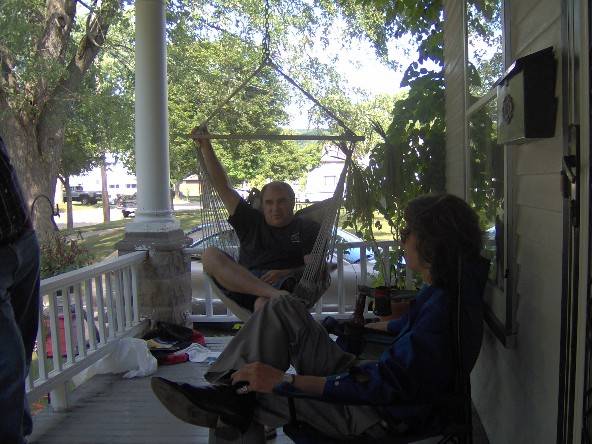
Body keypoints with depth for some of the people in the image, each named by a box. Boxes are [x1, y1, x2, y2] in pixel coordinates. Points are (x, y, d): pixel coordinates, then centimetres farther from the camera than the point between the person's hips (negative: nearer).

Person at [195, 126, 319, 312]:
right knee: (210, 254, -25)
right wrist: (205, 146, 20)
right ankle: (275, 295, -40)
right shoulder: (251, 221, 27)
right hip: (241, 287, 4)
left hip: (284, 286, -3)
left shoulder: (307, 228, 19)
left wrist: (287, 274, -12)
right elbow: (223, 188, 24)